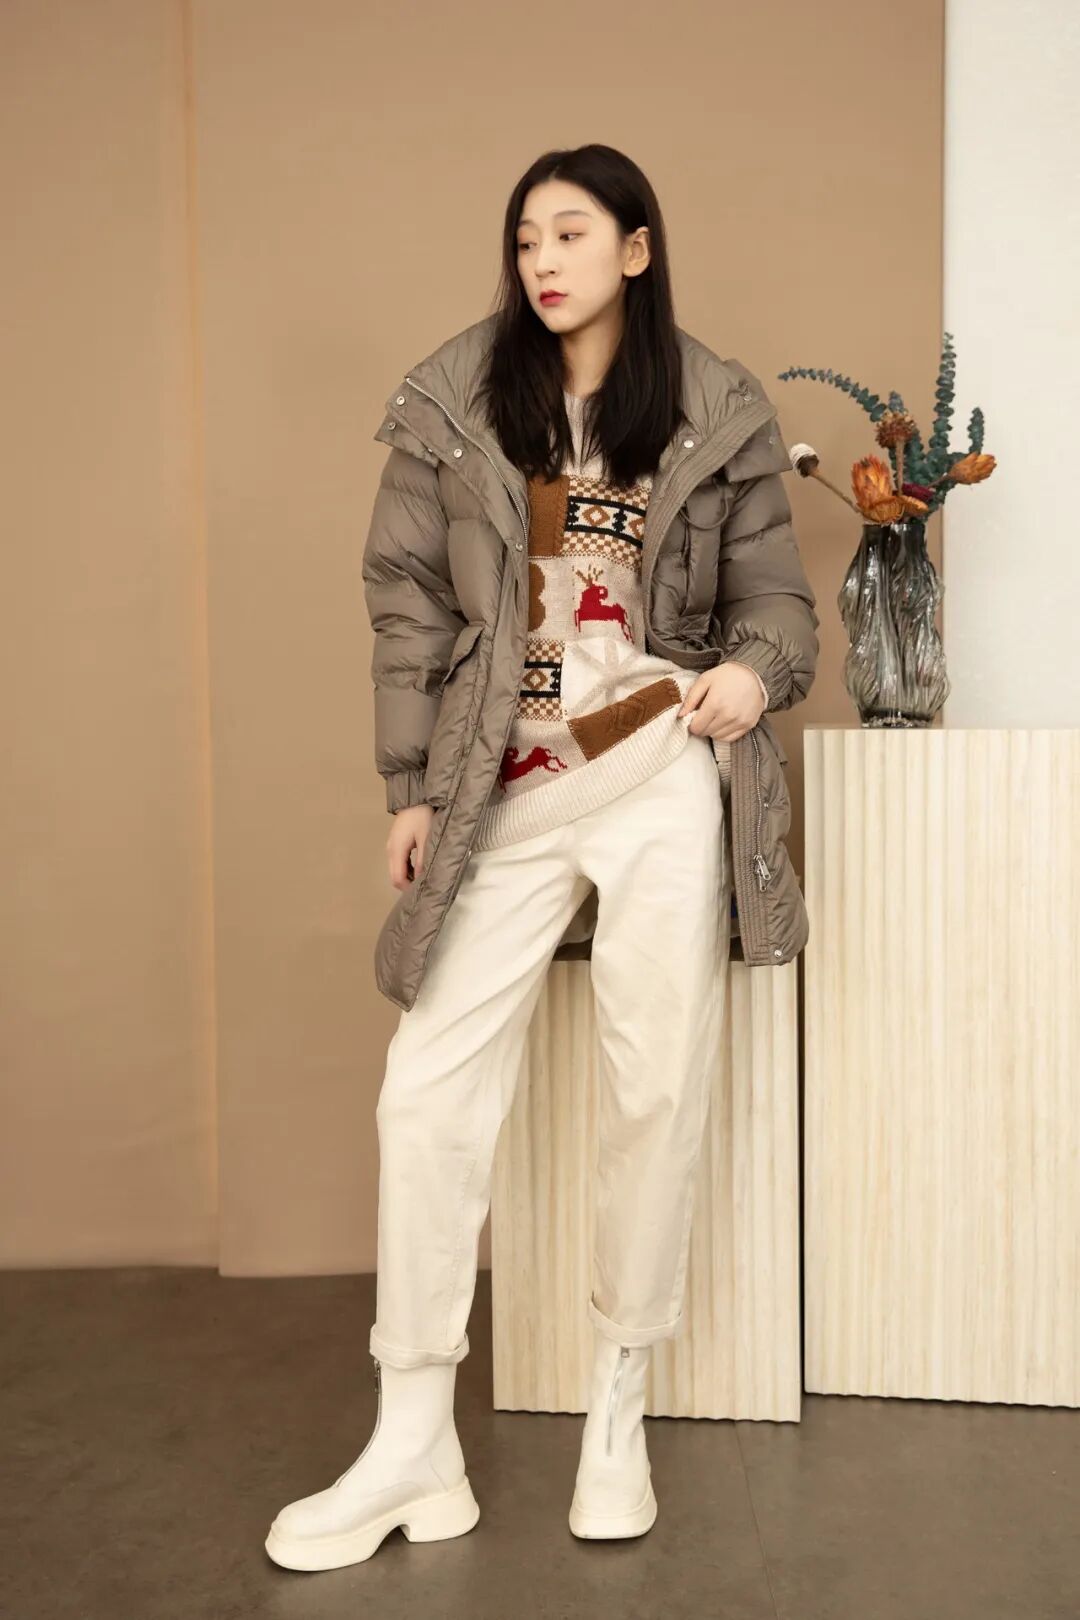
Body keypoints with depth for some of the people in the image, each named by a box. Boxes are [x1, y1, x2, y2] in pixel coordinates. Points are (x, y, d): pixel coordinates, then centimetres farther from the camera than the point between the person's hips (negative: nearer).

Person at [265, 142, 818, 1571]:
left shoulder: (719, 412, 6)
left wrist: (755, 670, -16)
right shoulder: (454, 402, 6)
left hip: (666, 779, 0)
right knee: (427, 1098, -3)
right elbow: (407, 598, 6)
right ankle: (414, 1448, 10)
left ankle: (619, 1414, 23)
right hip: (504, 798, 1)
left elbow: (776, 593, 8)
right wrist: (413, 787, 2)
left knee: (656, 1095, 3)